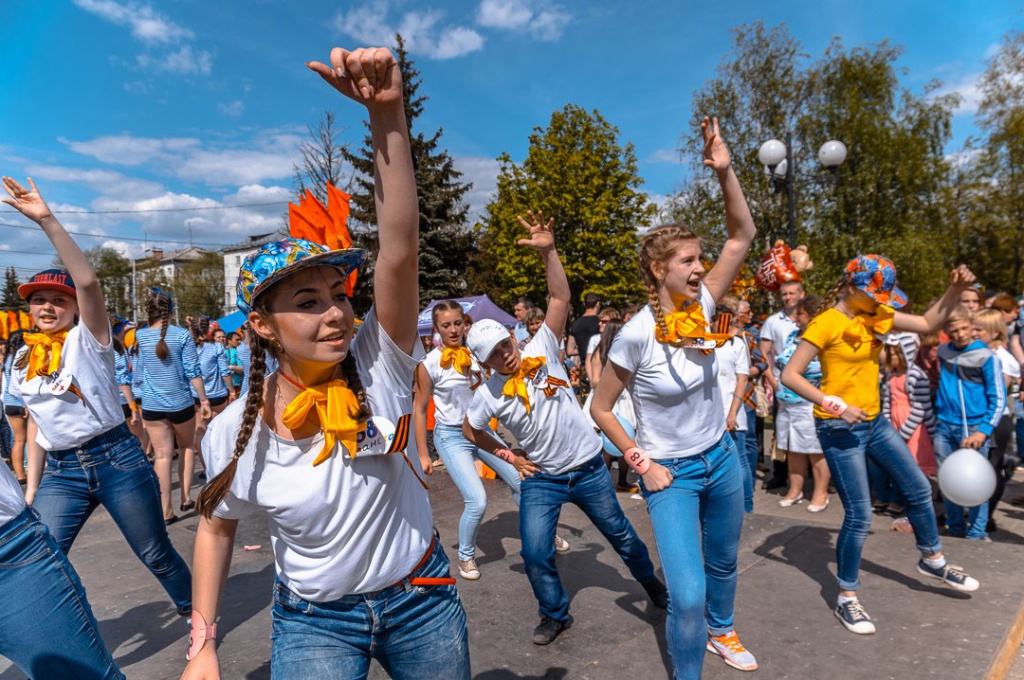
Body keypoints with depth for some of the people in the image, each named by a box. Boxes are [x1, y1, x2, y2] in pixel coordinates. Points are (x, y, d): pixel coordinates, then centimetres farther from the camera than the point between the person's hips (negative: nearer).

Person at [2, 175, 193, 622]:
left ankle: (194, 614, 31)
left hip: (116, 459, -5)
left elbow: (87, 281, -24)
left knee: (156, 555, 7)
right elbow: (37, 428, 16)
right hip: (61, 471, 5)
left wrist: (46, 221, -30)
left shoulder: (87, 339, -5)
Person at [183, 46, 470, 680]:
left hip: (422, 600, 1)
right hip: (314, 620, 0)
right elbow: (217, 527, 3)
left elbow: (400, 249, -34)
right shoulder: (235, 430, -15)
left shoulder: (377, 366, -19)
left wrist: (387, 112, -42)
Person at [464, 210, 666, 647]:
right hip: (541, 479, 1)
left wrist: (548, 251, -31)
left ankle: (651, 582, 45)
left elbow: (560, 297, -20)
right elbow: (471, 431, 8)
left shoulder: (541, 352, -12)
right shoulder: (488, 395, -10)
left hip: (588, 467, 0)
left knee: (619, 532, 16)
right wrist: (509, 457, 2)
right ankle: (555, 614, 26)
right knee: (535, 554, -2)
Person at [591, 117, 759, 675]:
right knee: (688, 596, -10)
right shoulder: (637, 335, -23)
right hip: (671, 473, -5)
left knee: (722, 563, 25)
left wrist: (725, 172, -19)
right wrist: (641, 464, -14)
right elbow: (600, 408, -13)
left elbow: (742, 235, -9)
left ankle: (721, 631, 54)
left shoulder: (700, 309, -9)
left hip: (721, 460, 6)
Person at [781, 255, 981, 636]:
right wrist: (836, 405, -26)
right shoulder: (826, 323, -17)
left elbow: (928, 324, 14)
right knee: (859, 516, -4)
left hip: (874, 423, 8)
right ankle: (846, 598, 14)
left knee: (919, 489, 19)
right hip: (840, 430, -8)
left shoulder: (876, 316, 5)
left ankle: (932, 561, 45)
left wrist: (955, 290, -1)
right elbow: (790, 376, -21)